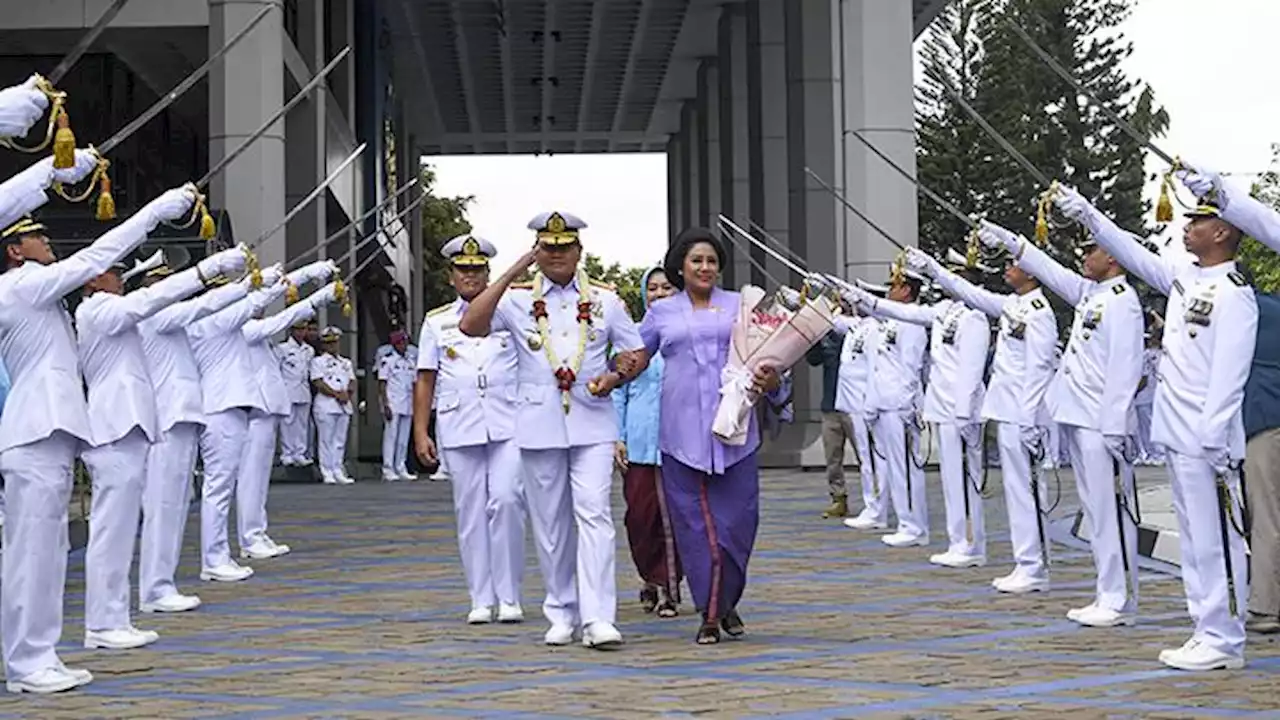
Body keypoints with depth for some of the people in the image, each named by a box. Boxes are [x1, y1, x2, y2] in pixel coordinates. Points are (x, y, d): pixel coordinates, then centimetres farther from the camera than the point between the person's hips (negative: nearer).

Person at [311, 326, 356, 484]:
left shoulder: (346, 363, 20)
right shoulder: (318, 361, 3)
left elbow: (352, 383, 16)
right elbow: (318, 383, -8)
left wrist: (347, 393, -6)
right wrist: (336, 394, -14)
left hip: (344, 406, 6)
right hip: (326, 405, -5)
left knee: (340, 440, 6)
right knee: (326, 440, -6)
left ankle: (338, 472, 8)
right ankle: (327, 473, -5)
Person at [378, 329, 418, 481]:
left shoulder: (411, 361, 16)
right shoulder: (387, 360, -2)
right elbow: (382, 384, -6)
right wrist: (385, 405, -14)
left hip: (408, 405, 6)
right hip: (392, 404, -6)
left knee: (404, 439, 7)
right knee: (390, 436, -6)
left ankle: (401, 469, 12)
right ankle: (388, 470, -4)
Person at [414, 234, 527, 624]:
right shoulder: (436, 322, 13)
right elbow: (425, 380, 11)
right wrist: (421, 431, 4)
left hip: (509, 425, -1)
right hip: (460, 429, 2)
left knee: (506, 500, -13)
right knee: (471, 511, 3)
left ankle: (509, 595, -2)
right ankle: (482, 599, 11)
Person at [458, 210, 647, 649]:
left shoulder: (604, 300, 9)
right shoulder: (518, 299, 5)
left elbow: (636, 352, 14)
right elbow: (470, 326, -11)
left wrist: (615, 376, -8)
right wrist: (512, 274, -13)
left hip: (592, 422, -1)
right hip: (539, 425, 1)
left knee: (593, 514, -12)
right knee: (550, 523, 6)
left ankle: (598, 618, -16)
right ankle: (562, 614, 18)